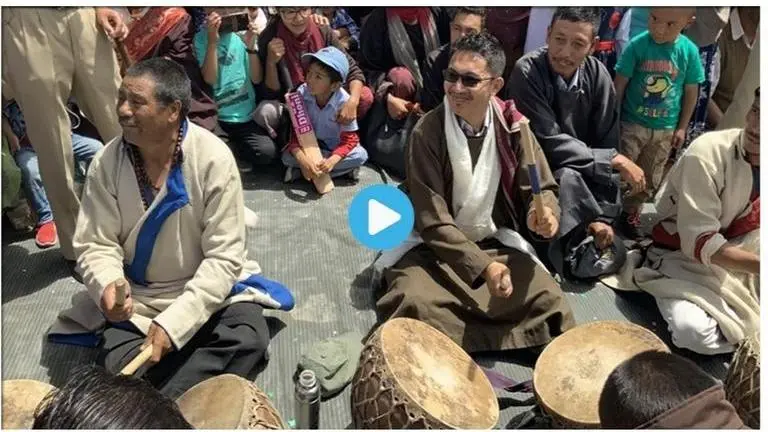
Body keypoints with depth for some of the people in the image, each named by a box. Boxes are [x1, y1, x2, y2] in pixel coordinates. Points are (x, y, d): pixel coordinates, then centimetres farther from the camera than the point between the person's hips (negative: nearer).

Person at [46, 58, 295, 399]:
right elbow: (95, 244, -6)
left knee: (248, 337, -28)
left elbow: (224, 256, -19)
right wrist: (108, 286, -30)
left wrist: (173, 323, -27)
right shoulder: (107, 162, -10)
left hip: (207, 290, -1)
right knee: (120, 369, -25)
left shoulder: (213, 158, -19)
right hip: (134, 299, 2)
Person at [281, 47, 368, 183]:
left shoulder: (344, 102, -25)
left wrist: (332, 161, -38)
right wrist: (303, 160, -36)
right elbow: (295, 131, -18)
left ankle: (301, 171, -20)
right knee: (287, 157, -26)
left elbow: (349, 139, -20)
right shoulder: (301, 93, -20)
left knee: (360, 155, -27)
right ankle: (344, 168, -17)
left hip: (335, 146, -1)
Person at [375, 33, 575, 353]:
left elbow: (542, 187, -1)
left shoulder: (513, 126, -7)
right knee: (415, 301, -29)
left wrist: (544, 212, -27)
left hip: (496, 241, 3)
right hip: (433, 245, -3)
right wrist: (483, 267, -27)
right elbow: (432, 219, -19)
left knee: (547, 298, -15)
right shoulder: (427, 132, -18)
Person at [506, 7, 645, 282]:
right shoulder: (527, 72, -22)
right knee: (566, 176, -32)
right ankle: (577, 248, -10)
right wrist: (615, 161, -21)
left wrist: (602, 216, -14)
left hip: (580, 174, 5)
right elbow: (549, 143, -24)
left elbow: (606, 143, -7)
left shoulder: (598, 75, -9)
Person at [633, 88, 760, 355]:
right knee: (695, 332, -30)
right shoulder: (707, 153, -24)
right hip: (682, 258, -6)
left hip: (737, 261, 6)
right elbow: (700, 243, -27)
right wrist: (758, 265, -37)